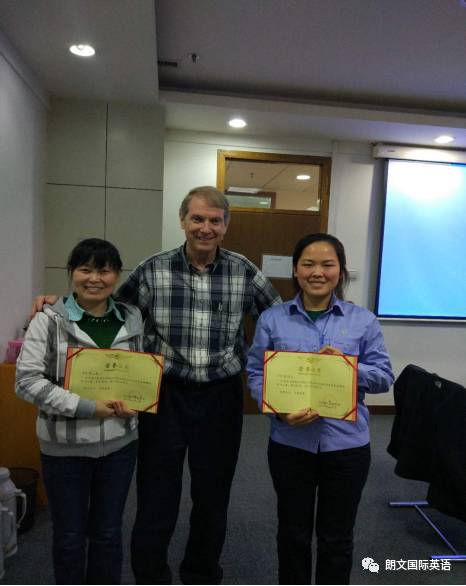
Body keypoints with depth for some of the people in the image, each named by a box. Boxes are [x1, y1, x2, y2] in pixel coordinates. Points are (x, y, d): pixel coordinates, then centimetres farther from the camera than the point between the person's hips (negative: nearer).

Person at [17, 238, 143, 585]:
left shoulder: (132, 319, 0)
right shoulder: (48, 321, -10)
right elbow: (27, 381, -13)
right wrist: (86, 408, -20)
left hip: (120, 441, 3)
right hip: (65, 446, -2)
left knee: (108, 531, 18)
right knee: (70, 534, 16)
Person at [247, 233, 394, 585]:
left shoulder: (364, 321, -2)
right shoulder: (272, 319, -3)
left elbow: (384, 377, 0)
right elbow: (256, 373, -3)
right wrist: (278, 410, -19)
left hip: (346, 444, 0)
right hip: (290, 443, 0)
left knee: (336, 537, 18)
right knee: (293, 532, 20)